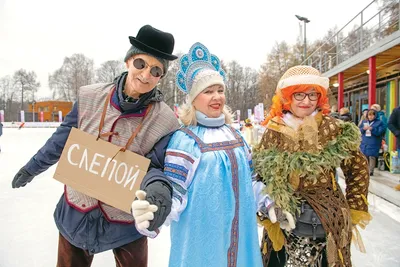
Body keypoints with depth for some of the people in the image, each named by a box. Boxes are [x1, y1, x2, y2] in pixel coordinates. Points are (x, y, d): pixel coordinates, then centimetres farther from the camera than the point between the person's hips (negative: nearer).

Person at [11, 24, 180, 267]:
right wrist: (32, 168, 17)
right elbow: (63, 139, 4)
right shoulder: (90, 97, -11)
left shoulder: (165, 120, -18)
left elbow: (158, 168, -12)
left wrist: (158, 188, -36)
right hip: (75, 214, 3)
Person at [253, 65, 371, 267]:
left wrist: (355, 209, 3)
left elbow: (358, 168, 2)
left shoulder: (333, 128, -8)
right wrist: (268, 209, -8)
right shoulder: (274, 132, -5)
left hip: (327, 220, -1)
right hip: (285, 221, 1)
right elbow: (259, 174, 0)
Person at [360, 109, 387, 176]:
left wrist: (372, 129, -23)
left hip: (373, 144, -4)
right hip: (364, 143, 4)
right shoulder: (364, 122, 13)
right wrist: (363, 129, -11)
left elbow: (379, 132, -10)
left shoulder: (379, 122, 0)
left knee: (372, 157, -7)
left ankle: (370, 171, -1)